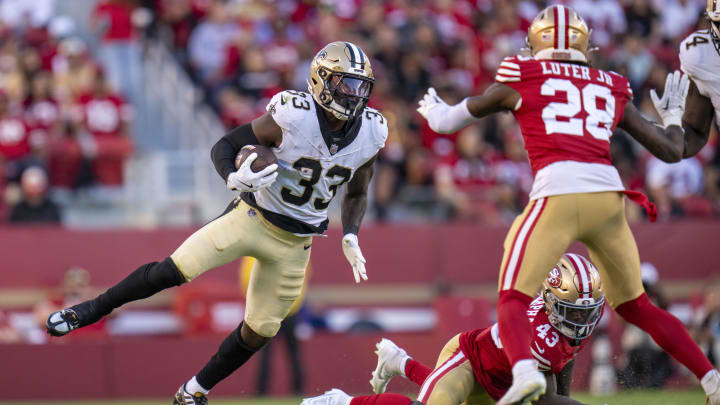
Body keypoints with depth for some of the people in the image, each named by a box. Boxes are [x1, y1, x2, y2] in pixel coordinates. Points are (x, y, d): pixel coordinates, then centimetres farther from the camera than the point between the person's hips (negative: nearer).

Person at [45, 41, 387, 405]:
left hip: (293, 243, 4)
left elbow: (356, 193, 12)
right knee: (173, 270, -17)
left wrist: (350, 238, -3)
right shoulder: (292, 117, -21)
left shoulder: (370, 134, -7)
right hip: (252, 218, -4)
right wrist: (234, 178, -31)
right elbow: (224, 145, -11)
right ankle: (94, 309, 4)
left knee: (259, 332, 6)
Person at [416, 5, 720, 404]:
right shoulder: (613, 90, 22)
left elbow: (446, 122, 27)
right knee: (636, 307, 20)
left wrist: (431, 108, 51)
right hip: (609, 196, 4)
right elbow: (672, 151, 25)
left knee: (513, 300, -3)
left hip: (558, 197, -4)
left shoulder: (520, 81, 15)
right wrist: (673, 114, 47)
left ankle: (524, 370, -33)